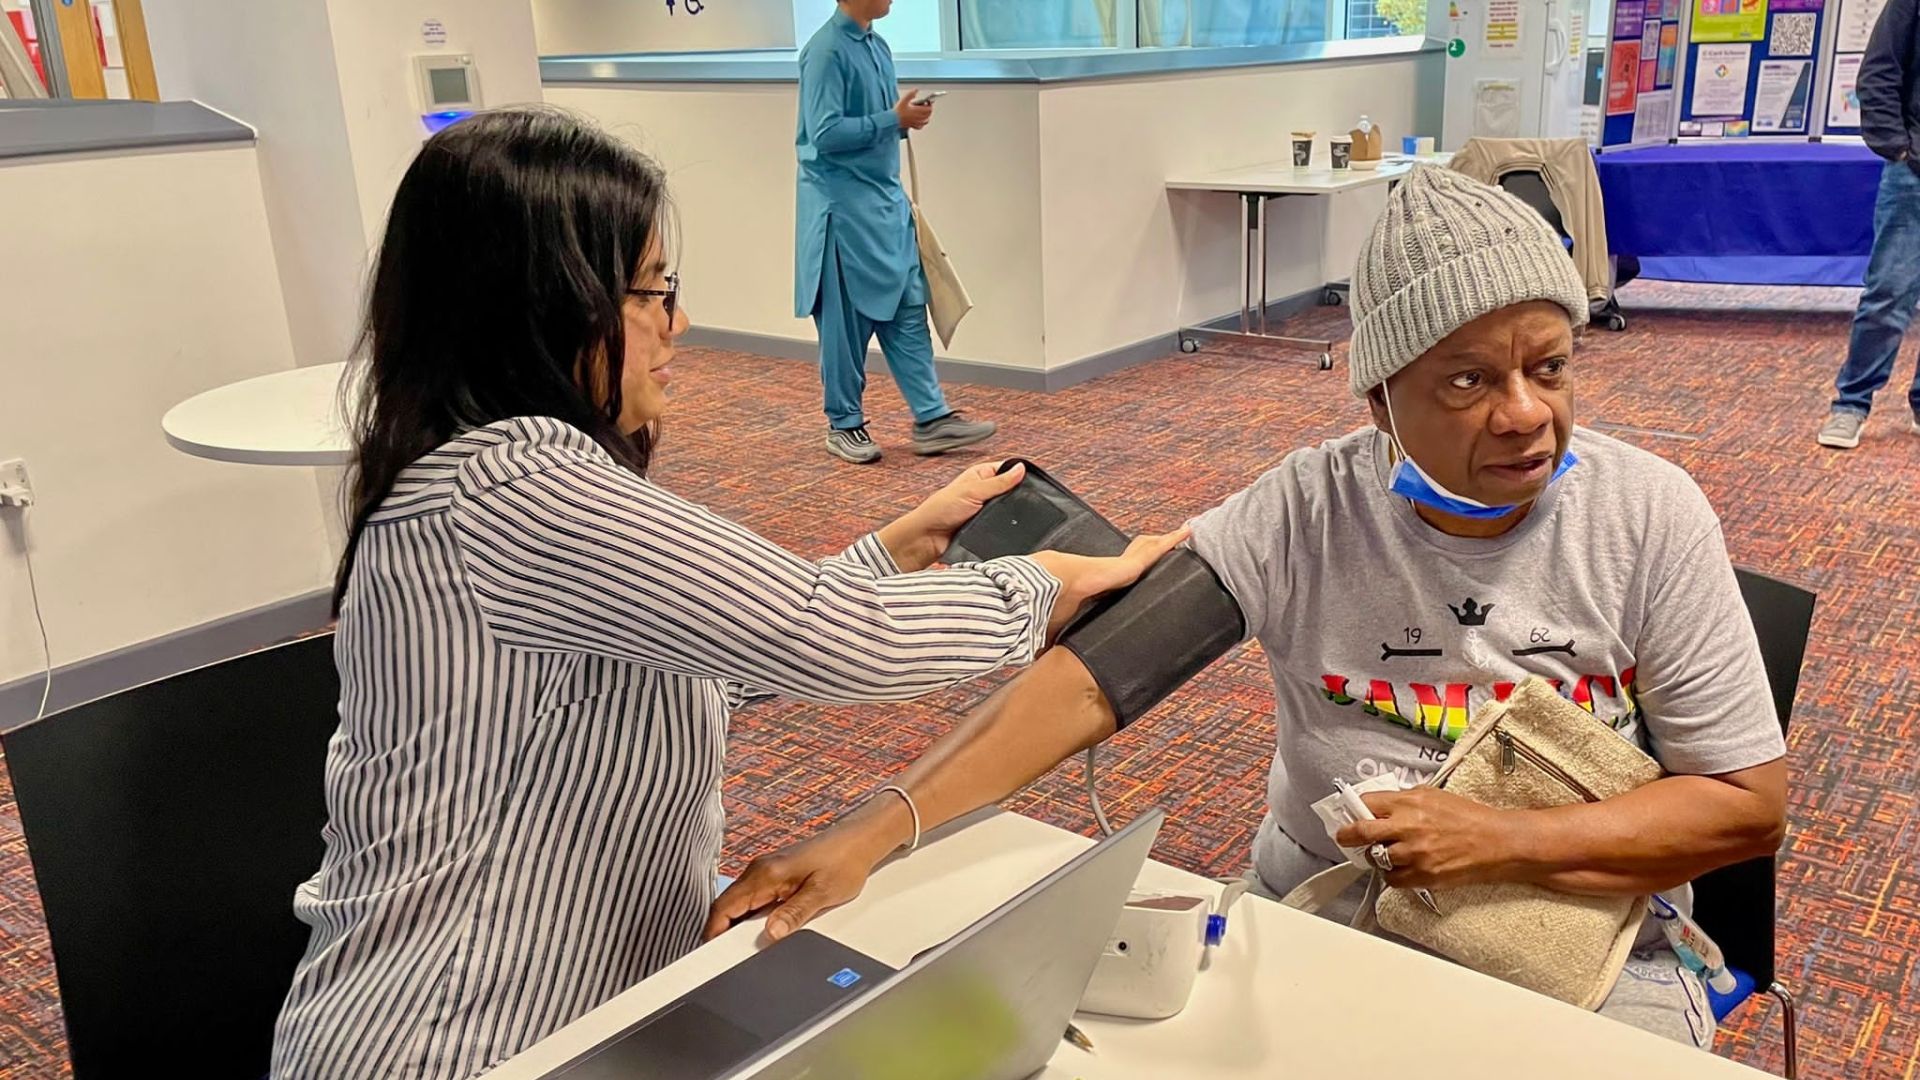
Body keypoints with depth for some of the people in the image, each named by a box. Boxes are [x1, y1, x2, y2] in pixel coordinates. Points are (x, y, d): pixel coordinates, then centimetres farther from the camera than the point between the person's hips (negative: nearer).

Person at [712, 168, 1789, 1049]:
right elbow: (1089, 675, -20)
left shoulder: (1651, 517, -11)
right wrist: (874, 830, -31)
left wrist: (1504, 841, -21)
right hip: (1321, 921, 0)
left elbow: (1751, 805, -7)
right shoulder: (1304, 513, -13)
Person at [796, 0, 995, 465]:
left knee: (907, 309, 5)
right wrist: (894, 120, -18)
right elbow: (825, 134, -21)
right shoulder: (827, 51, -15)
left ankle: (931, 418, 9)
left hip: (886, 199, 8)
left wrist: (906, 117, -1)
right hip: (842, 206, -8)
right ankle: (844, 424, 15)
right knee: (846, 320, 2)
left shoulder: (877, 46, 11)